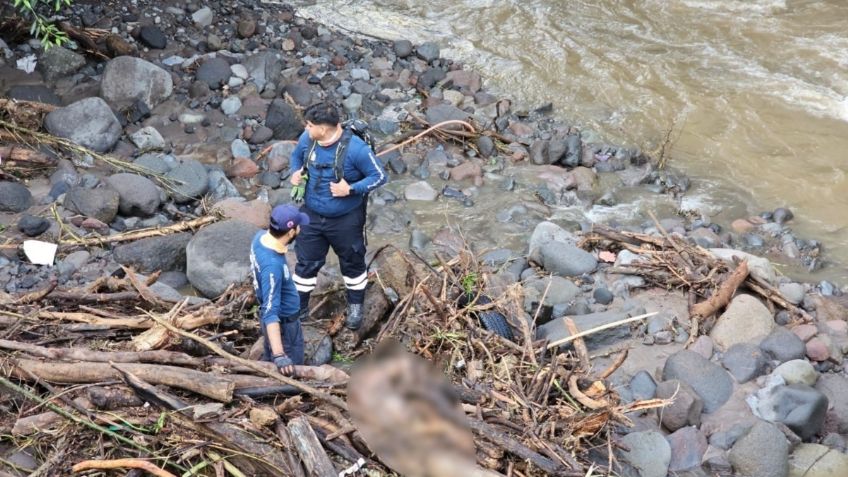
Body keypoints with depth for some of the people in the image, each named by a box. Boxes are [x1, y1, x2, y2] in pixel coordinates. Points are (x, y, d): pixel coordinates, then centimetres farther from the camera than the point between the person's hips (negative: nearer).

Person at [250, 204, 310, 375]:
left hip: (280, 316, 9)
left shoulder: (261, 237, -11)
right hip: (282, 323, -9)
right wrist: (280, 355, -42)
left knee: (268, 362, 29)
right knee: (289, 375, 11)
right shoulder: (272, 265, -39)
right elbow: (270, 313, -40)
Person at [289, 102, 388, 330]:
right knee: (306, 263, 14)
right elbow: (296, 155, 12)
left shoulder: (355, 148, -27)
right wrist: (295, 172, -9)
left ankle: (355, 308, 39)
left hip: (346, 220, -4)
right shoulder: (307, 139, -11)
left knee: (352, 263, 16)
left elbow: (380, 176, -18)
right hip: (312, 216, 4)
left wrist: (351, 189, -27)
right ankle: (299, 307, 35)